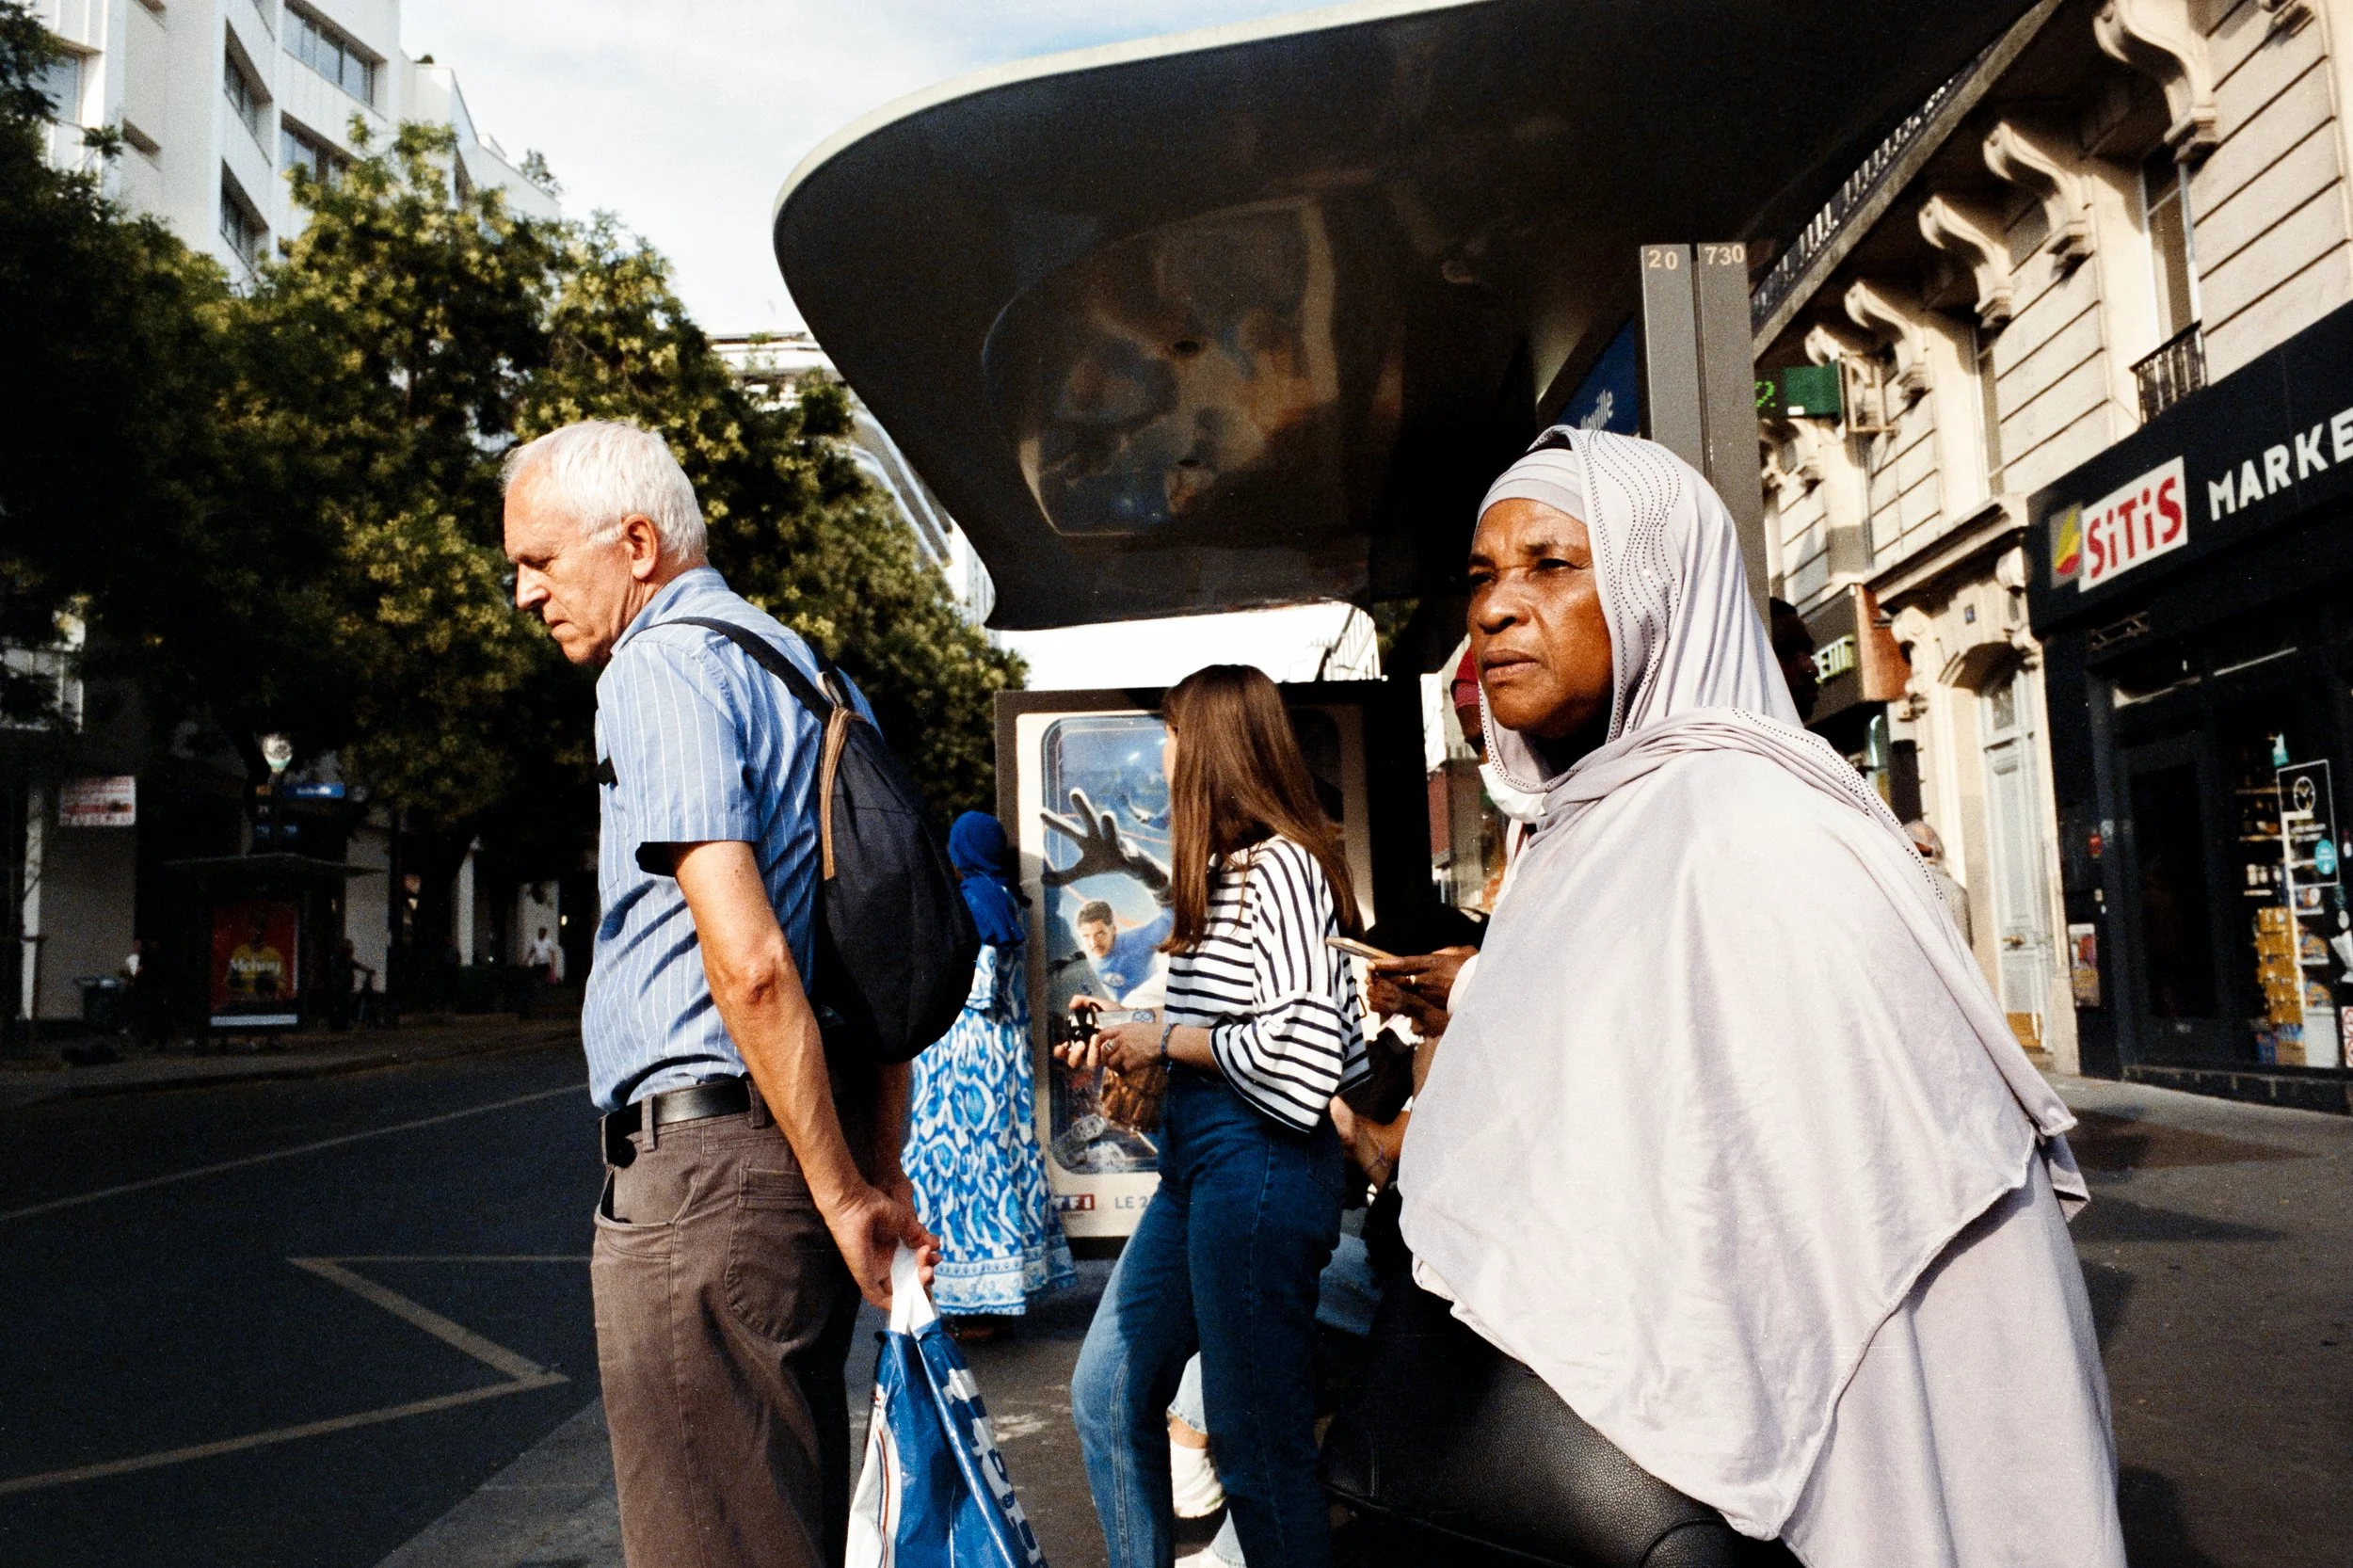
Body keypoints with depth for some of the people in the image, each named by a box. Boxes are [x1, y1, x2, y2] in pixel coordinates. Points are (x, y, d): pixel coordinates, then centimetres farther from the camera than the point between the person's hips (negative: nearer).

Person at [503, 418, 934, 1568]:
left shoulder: (660, 667, -10)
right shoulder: (810, 671, 18)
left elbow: (749, 962, -21)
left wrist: (843, 1195, -15)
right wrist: (880, 1175, 18)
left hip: (703, 1161, -9)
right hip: (794, 1163, 9)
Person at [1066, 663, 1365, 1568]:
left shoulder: (1281, 866, -13)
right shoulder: (1223, 872, 17)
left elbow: (1300, 1048, -24)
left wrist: (1167, 1040, -13)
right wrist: (1134, 1046, 13)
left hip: (1256, 1163, -10)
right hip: (1193, 1162, 10)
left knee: (1257, 1441, 1)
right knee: (1107, 1395, 16)